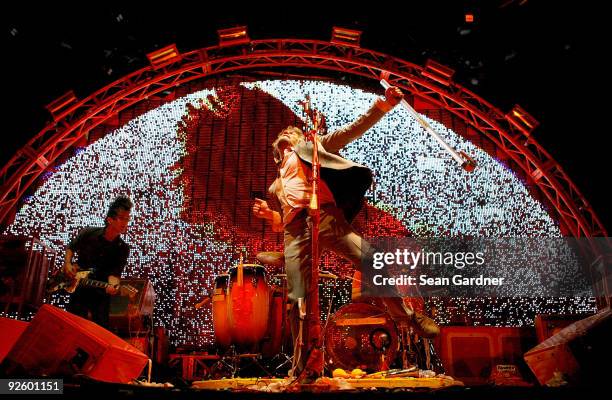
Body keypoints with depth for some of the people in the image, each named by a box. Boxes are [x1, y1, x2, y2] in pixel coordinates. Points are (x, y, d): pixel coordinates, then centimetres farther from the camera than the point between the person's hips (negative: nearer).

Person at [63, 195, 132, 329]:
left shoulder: (123, 249, -11)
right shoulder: (88, 233, -8)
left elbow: (115, 273, -17)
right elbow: (71, 247, 11)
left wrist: (113, 284, -38)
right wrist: (68, 263, -6)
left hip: (101, 294, -1)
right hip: (77, 287, 1)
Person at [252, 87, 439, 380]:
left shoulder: (312, 148, 24)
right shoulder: (275, 186, 35)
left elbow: (353, 130, 12)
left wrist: (384, 104, -1)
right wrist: (268, 214, 13)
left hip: (324, 216, -3)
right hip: (294, 232, 4)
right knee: (297, 300, -3)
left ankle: (411, 317, 6)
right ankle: (299, 364, 8)